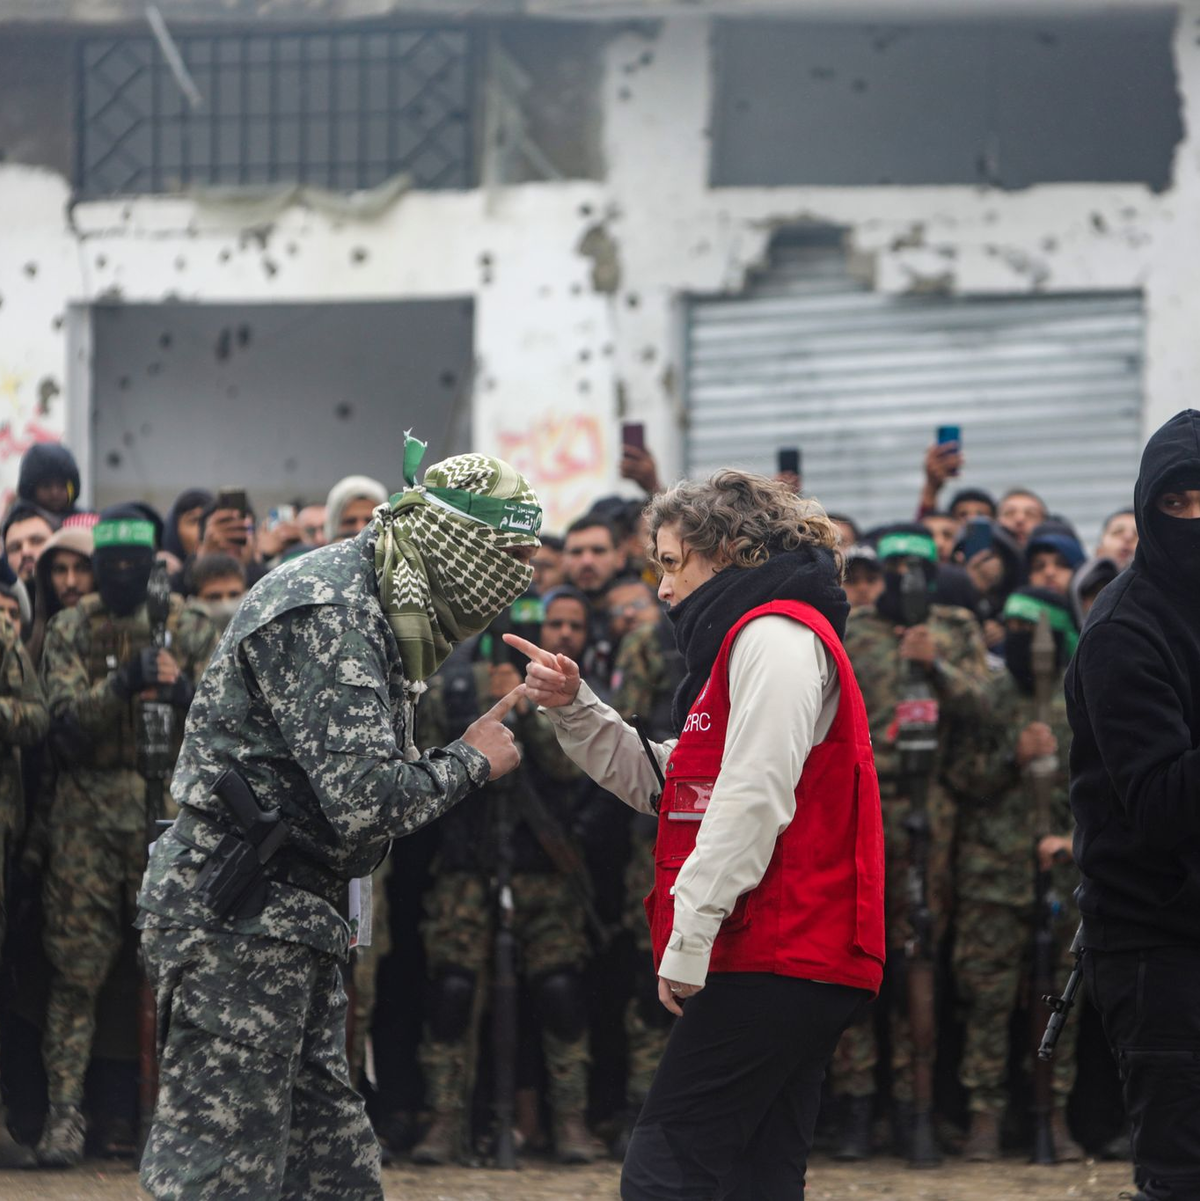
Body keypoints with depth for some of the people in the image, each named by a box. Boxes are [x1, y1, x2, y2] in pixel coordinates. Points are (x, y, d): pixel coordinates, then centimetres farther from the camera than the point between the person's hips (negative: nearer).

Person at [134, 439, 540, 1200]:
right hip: (237, 927, -11)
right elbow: (365, 799, -27)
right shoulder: (325, 618, -20)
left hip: (292, 917, 11)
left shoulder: (371, 609, 13)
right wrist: (469, 764, -11)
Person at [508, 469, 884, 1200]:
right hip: (801, 958, 10)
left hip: (775, 957, -10)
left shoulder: (776, 634, -9)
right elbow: (664, 784, 25)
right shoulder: (750, 637, 26)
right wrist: (574, 709, 14)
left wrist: (690, 936, -22)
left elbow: (754, 797, -20)